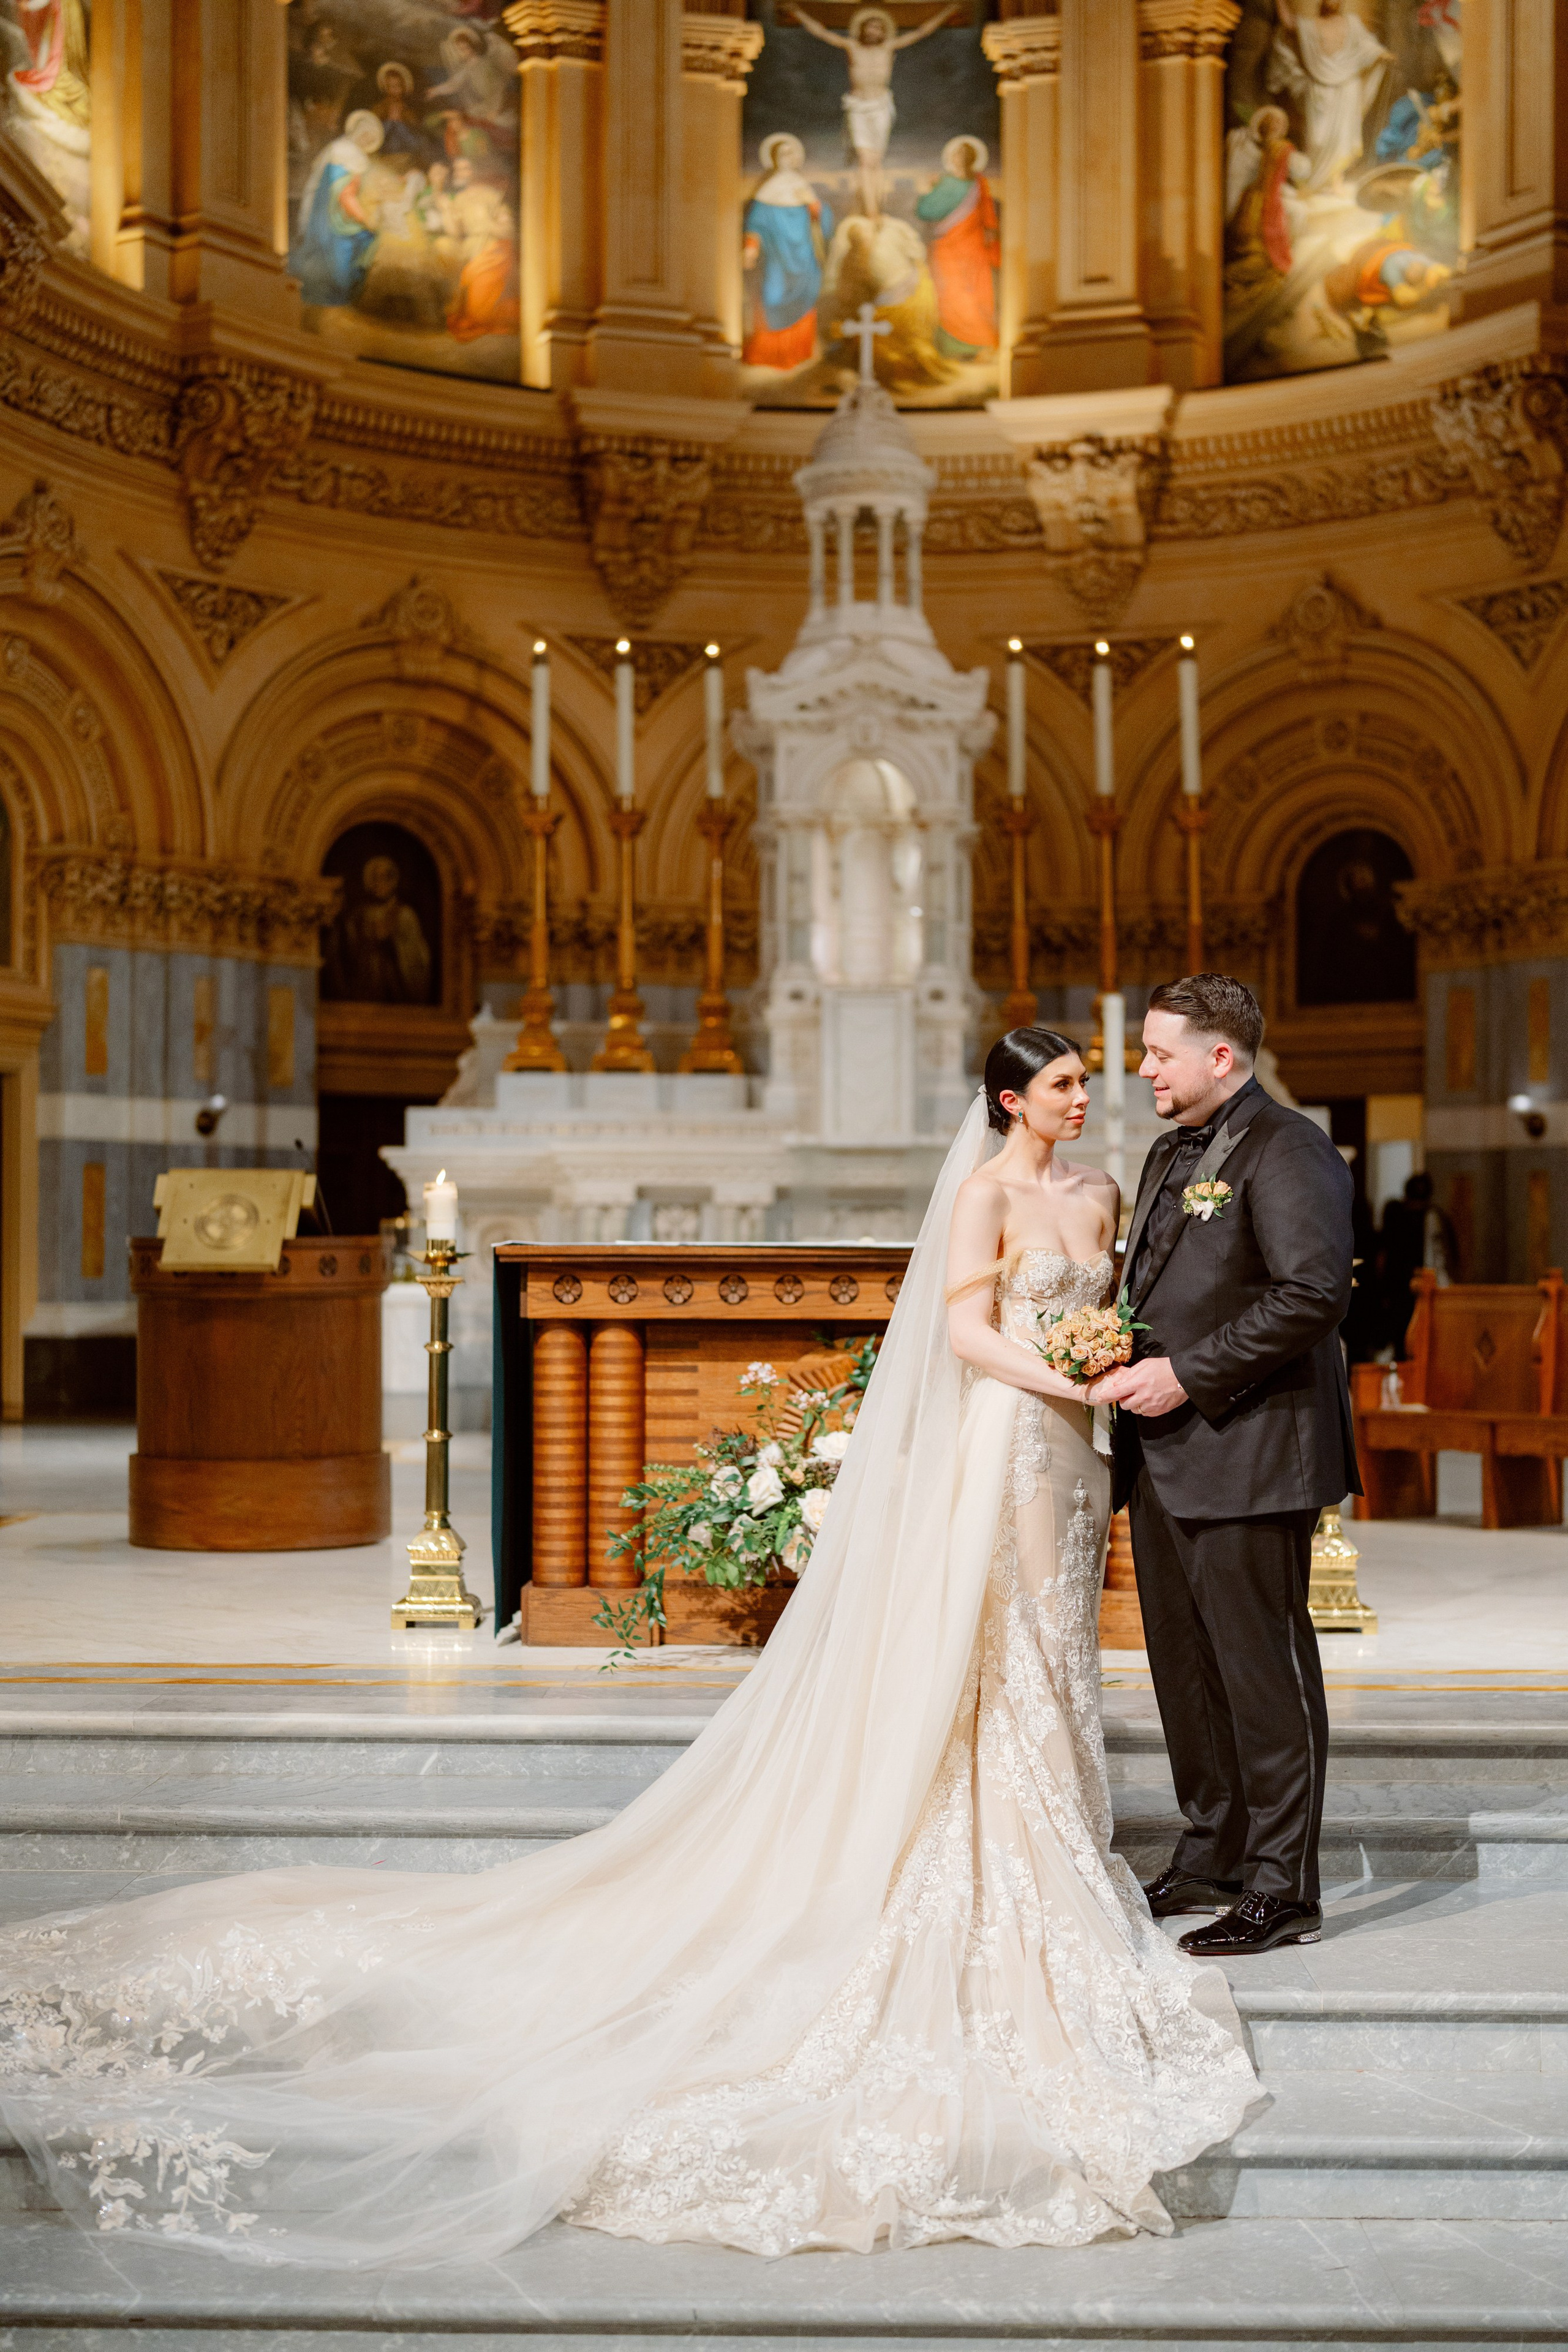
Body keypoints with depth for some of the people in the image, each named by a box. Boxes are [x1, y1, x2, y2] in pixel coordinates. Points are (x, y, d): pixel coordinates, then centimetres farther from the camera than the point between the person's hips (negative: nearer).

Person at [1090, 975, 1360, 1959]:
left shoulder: (1286, 1151, -12)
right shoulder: (1171, 1156, 18)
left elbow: (1314, 1293, -22)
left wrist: (1187, 1376, -19)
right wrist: (1125, 1360, 7)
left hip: (1249, 1453, -9)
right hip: (1166, 1453, 9)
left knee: (1265, 1671, -2)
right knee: (1186, 1666, 15)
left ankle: (1282, 1890, 6)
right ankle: (1213, 1857, 27)